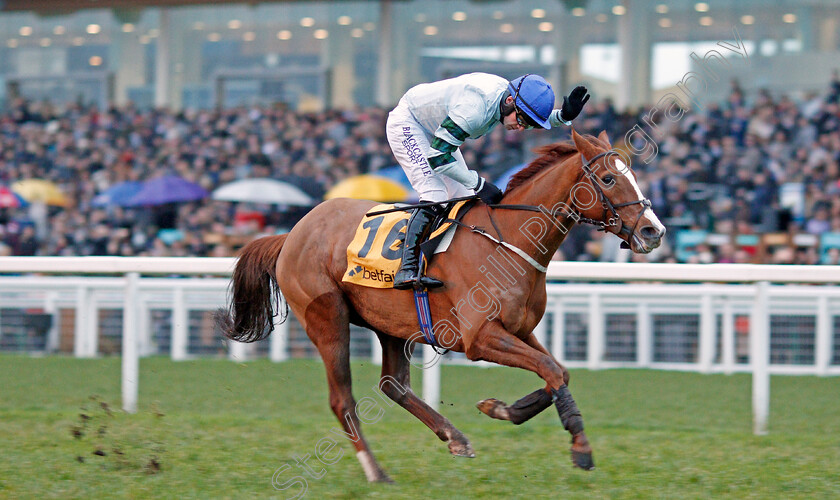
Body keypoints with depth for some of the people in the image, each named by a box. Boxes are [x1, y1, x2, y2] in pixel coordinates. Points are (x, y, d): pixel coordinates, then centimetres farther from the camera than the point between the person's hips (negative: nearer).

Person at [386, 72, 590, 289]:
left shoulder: (506, 91, -13)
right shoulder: (475, 108, -40)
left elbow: (539, 118, 9)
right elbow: (436, 155, -37)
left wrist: (564, 115, -13)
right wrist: (479, 184, -34)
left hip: (436, 133, 9)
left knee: (465, 197, 3)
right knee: (434, 196, -24)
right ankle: (406, 269, -27)